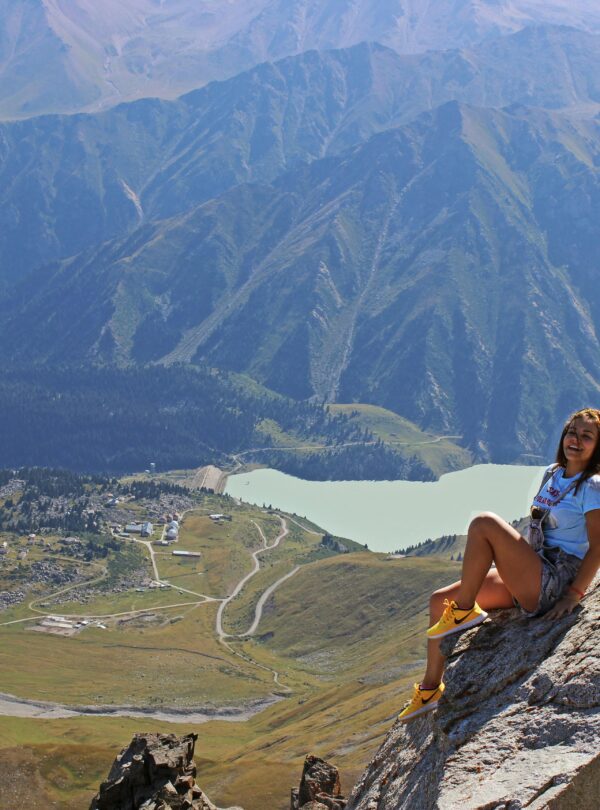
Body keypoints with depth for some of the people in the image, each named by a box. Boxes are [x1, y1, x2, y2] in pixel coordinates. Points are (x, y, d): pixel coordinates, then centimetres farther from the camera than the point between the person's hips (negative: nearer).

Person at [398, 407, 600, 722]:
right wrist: (513, 561, 16)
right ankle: (430, 689, 8)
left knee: (484, 523, -24)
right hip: (529, 582, 9)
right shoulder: (553, 474, 14)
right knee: (439, 600, 3)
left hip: (554, 584, -9)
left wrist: (573, 595, -19)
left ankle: (464, 611, -11)